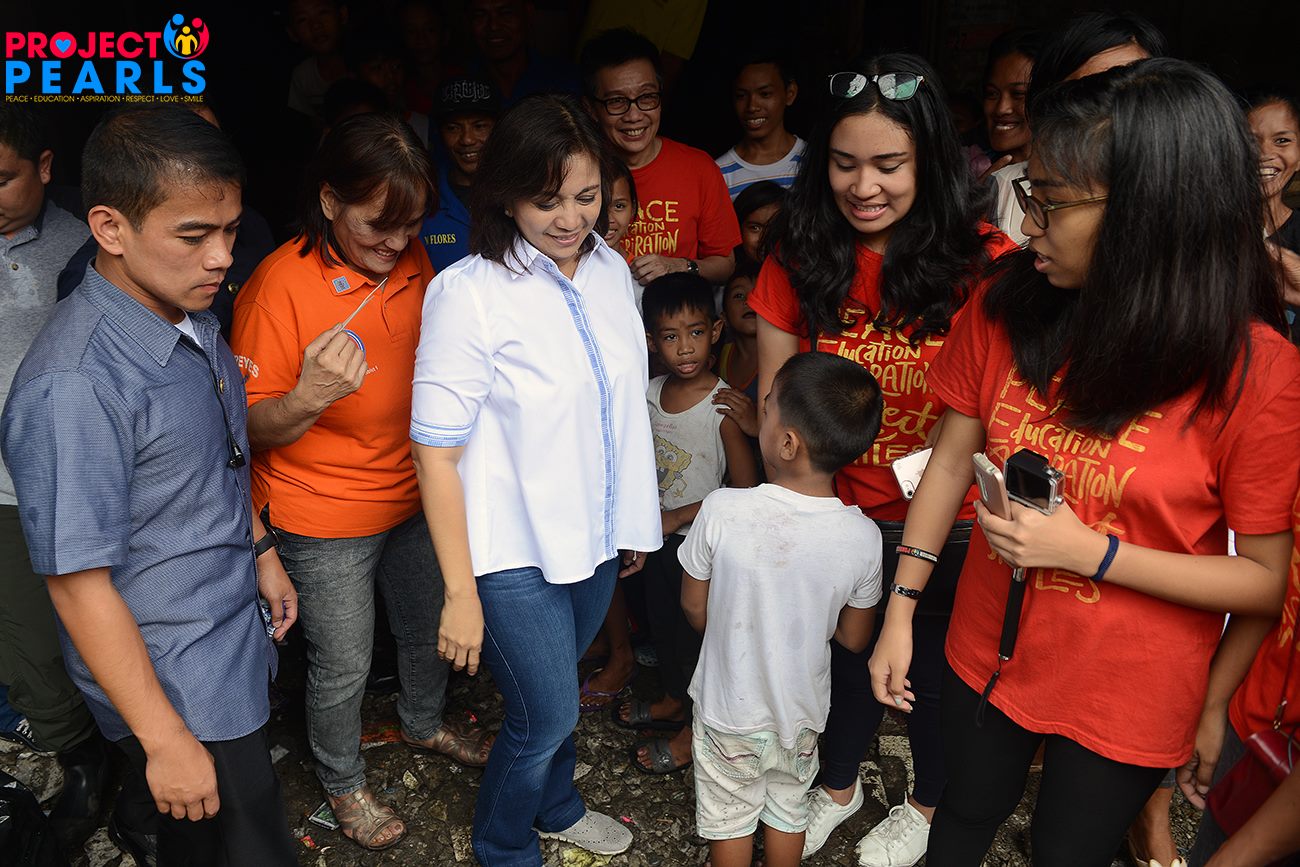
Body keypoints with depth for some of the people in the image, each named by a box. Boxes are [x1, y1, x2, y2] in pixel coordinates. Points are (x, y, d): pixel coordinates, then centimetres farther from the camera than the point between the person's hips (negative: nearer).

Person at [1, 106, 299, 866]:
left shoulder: (193, 314, -3)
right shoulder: (74, 385, -29)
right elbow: (79, 583, -24)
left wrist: (262, 552, 18)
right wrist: (166, 740, -18)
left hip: (236, 631, 7)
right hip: (174, 683, -7)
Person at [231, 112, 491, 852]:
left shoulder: (412, 260, -4)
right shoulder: (280, 285, -23)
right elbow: (253, 428, -18)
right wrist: (308, 398, -38)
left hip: (413, 494, 6)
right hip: (324, 521, -6)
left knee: (430, 629, 24)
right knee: (343, 666, 11)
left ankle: (425, 723, 54)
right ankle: (343, 782, 40)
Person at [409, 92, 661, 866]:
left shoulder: (611, 268, -1)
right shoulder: (469, 293, -20)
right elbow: (436, 451, -18)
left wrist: (634, 517, 13)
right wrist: (460, 592, -16)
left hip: (593, 534, 5)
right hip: (514, 550, -5)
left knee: (556, 693, 24)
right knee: (545, 716, 7)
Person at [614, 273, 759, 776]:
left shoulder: (723, 405, -23)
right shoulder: (650, 393, -4)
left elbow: (744, 491, -20)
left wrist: (679, 515, -19)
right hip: (657, 535, 6)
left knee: (696, 631, 10)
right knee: (662, 621, 23)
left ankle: (694, 730, 32)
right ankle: (674, 700, 48)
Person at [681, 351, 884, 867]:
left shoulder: (722, 511, -28)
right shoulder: (862, 537, -22)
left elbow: (694, 606, -12)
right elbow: (853, 638, -6)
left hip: (728, 709, -2)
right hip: (801, 712, 2)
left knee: (729, 815, 23)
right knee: (788, 808, 28)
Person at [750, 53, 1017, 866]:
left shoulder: (980, 259, -17)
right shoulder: (801, 257, -8)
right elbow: (773, 395, -1)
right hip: (839, 512, 2)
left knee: (935, 666, 19)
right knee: (846, 652, 23)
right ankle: (839, 784, 52)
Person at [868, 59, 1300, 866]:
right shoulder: (1007, 305, -12)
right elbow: (951, 461, -3)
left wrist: (1090, 551, -24)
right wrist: (901, 610, -1)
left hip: (1128, 693, -2)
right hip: (989, 649, 3)